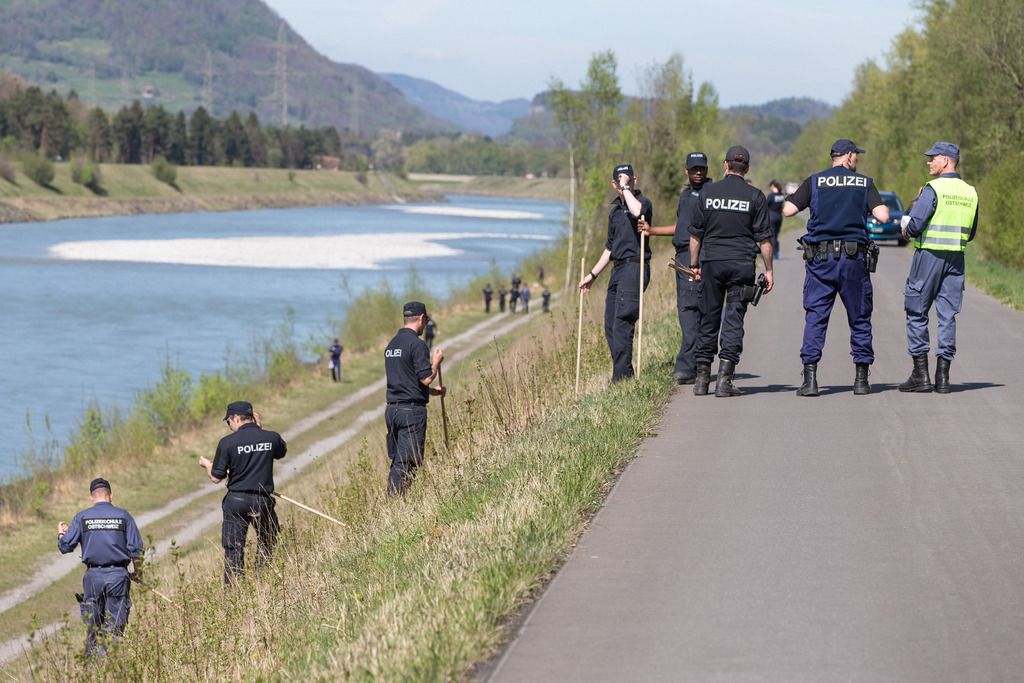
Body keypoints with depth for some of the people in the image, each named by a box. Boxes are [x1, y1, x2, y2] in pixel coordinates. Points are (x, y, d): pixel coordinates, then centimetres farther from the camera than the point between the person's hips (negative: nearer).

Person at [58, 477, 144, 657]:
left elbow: (65, 547, 3)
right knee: (115, 623, 3)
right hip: (118, 575, -1)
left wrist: (61, 533, 25)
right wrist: (137, 573, 13)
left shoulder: (82, 517, 2)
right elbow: (136, 549, -1)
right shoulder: (123, 516, 2)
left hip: (93, 575, 1)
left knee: (93, 624, 11)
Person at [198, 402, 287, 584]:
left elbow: (216, 478, -4)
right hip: (263, 500, 2)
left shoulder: (227, 442, -9)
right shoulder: (271, 438, -2)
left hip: (237, 501, -2)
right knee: (267, 546, 16)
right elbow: (283, 451, 23)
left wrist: (206, 464, 18)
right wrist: (260, 428, 18)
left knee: (233, 550, 4)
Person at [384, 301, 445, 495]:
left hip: (392, 409, 8)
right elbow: (426, 378, -17)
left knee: (397, 460, 13)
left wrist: (431, 391, 26)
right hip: (412, 410, -8)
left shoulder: (391, 345, 15)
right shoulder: (417, 345, -12)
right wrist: (436, 362, 2)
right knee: (407, 463, -6)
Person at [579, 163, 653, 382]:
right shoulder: (615, 210, 20)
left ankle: (621, 376, -16)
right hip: (618, 269, 9)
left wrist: (626, 189, -18)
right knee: (610, 326, 7)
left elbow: (637, 211, -32)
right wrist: (593, 274, 30)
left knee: (622, 322, -15)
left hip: (634, 266, -9)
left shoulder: (643, 202, -4)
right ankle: (625, 373, 12)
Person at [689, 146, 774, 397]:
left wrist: (695, 265, 14)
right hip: (742, 265, -1)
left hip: (711, 263, 1)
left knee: (708, 320, 10)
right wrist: (768, 270, 5)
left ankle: (702, 378, 11)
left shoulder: (707, 192, 3)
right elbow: (763, 238, -2)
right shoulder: (754, 197, -1)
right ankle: (724, 379, -7)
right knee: (733, 321, 0)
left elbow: (695, 234, 5)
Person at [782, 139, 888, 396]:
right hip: (854, 258, 0)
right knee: (859, 318, 10)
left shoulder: (815, 182, 4)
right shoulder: (864, 182, 4)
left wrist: (792, 197, 19)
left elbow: (788, 210, -2)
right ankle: (861, 379, 10)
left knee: (815, 317, 1)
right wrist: (881, 206, 17)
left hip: (820, 258, 0)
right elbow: (882, 216, -6)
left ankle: (810, 379, -8)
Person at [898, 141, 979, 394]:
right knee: (947, 316, 7)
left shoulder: (933, 189, -11)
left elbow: (914, 225, -16)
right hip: (956, 259, 5)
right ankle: (943, 376, 4)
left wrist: (906, 231, 5)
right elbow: (971, 233, 14)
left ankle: (921, 373, 1)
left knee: (917, 313, 3)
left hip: (928, 255, -5)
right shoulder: (970, 193, 9)